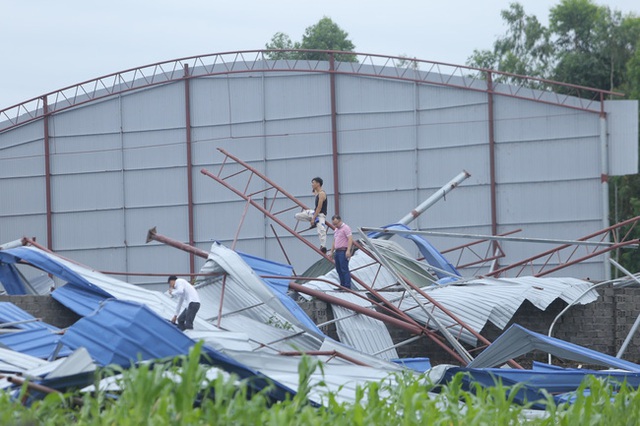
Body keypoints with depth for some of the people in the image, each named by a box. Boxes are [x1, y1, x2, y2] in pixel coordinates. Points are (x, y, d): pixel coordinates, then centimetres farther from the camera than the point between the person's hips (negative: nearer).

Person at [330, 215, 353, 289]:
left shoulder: (345, 228, -8)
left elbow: (350, 239, -17)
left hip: (343, 252, -9)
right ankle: (342, 285, 13)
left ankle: (347, 286, -14)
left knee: (344, 269, -12)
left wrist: (348, 250, -26)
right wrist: (331, 252, 24)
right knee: (339, 270, 8)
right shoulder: (336, 230, 21)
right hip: (337, 252, 9)